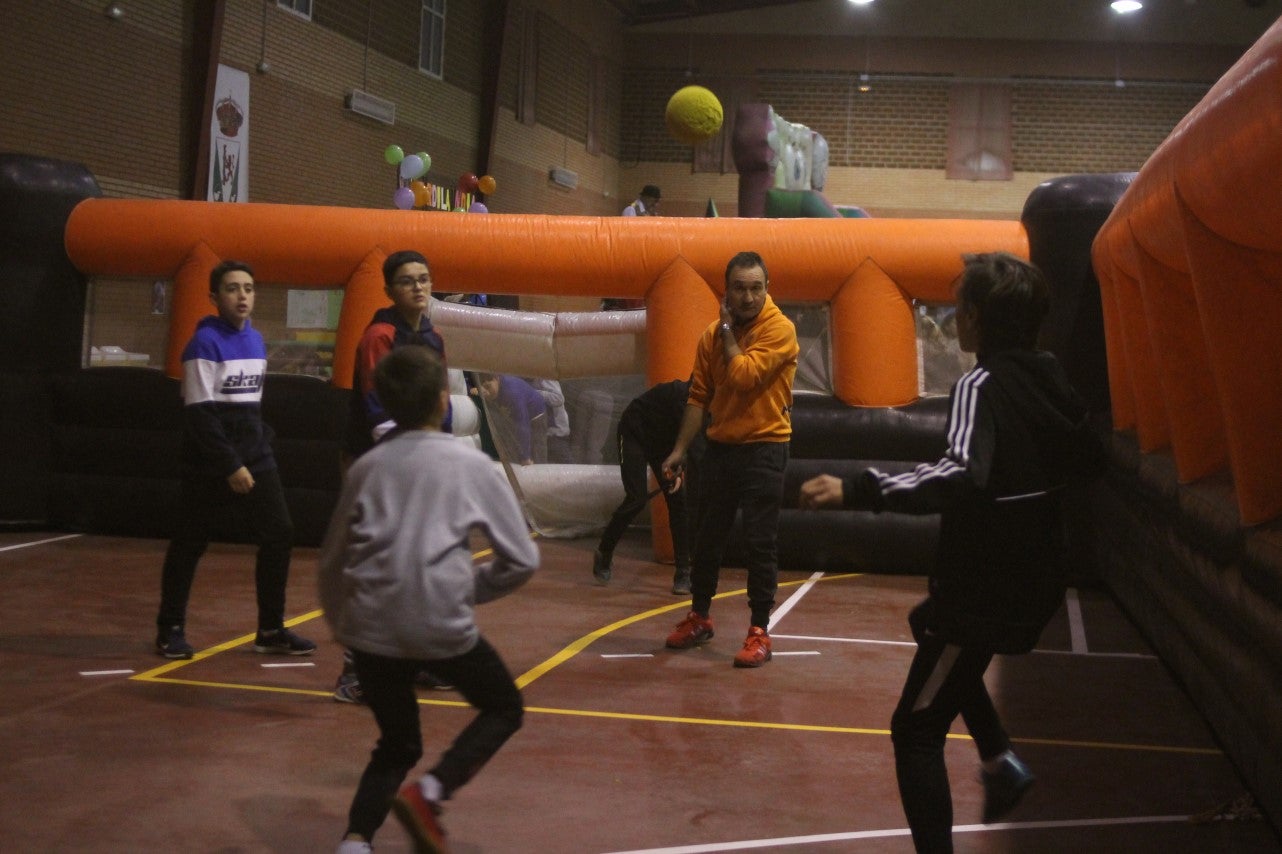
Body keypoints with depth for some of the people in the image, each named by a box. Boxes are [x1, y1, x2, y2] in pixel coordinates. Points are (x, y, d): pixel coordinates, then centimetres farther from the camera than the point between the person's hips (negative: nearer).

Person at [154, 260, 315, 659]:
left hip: (255, 461, 7)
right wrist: (230, 466, -19)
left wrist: (262, 442, 10)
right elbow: (199, 415, -17)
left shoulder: (256, 340, 10)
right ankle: (170, 629, 20)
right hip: (208, 467, -6)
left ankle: (271, 630, 12)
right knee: (189, 545, 4)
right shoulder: (204, 343, -13)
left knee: (280, 535, 1)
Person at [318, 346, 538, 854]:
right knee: (504, 708, 20)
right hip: (440, 626, -4)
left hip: (370, 628, 4)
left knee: (397, 745, 22)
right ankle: (429, 793, -1)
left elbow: (331, 561, 17)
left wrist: (343, 625, 31)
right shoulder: (470, 465, 3)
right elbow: (522, 559, 3)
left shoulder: (366, 467, 11)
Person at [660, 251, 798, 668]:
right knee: (707, 536, 14)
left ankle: (759, 632, 5)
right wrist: (680, 449, 4)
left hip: (763, 449, -6)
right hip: (720, 447, 6)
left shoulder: (779, 330, -11)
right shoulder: (712, 335, 7)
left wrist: (729, 332, -10)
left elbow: (743, 376, -23)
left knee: (760, 542, -4)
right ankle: (699, 617, 31)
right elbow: (699, 395, 8)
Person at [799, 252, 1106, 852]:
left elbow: (962, 473, -38)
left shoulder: (982, 386, -20)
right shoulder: (1051, 380, 4)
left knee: (915, 731, -2)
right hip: (1034, 585, 9)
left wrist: (857, 490, -45)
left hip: (983, 593, -9)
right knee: (943, 648, 35)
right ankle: (1001, 762, 26)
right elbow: (1090, 459, 17)